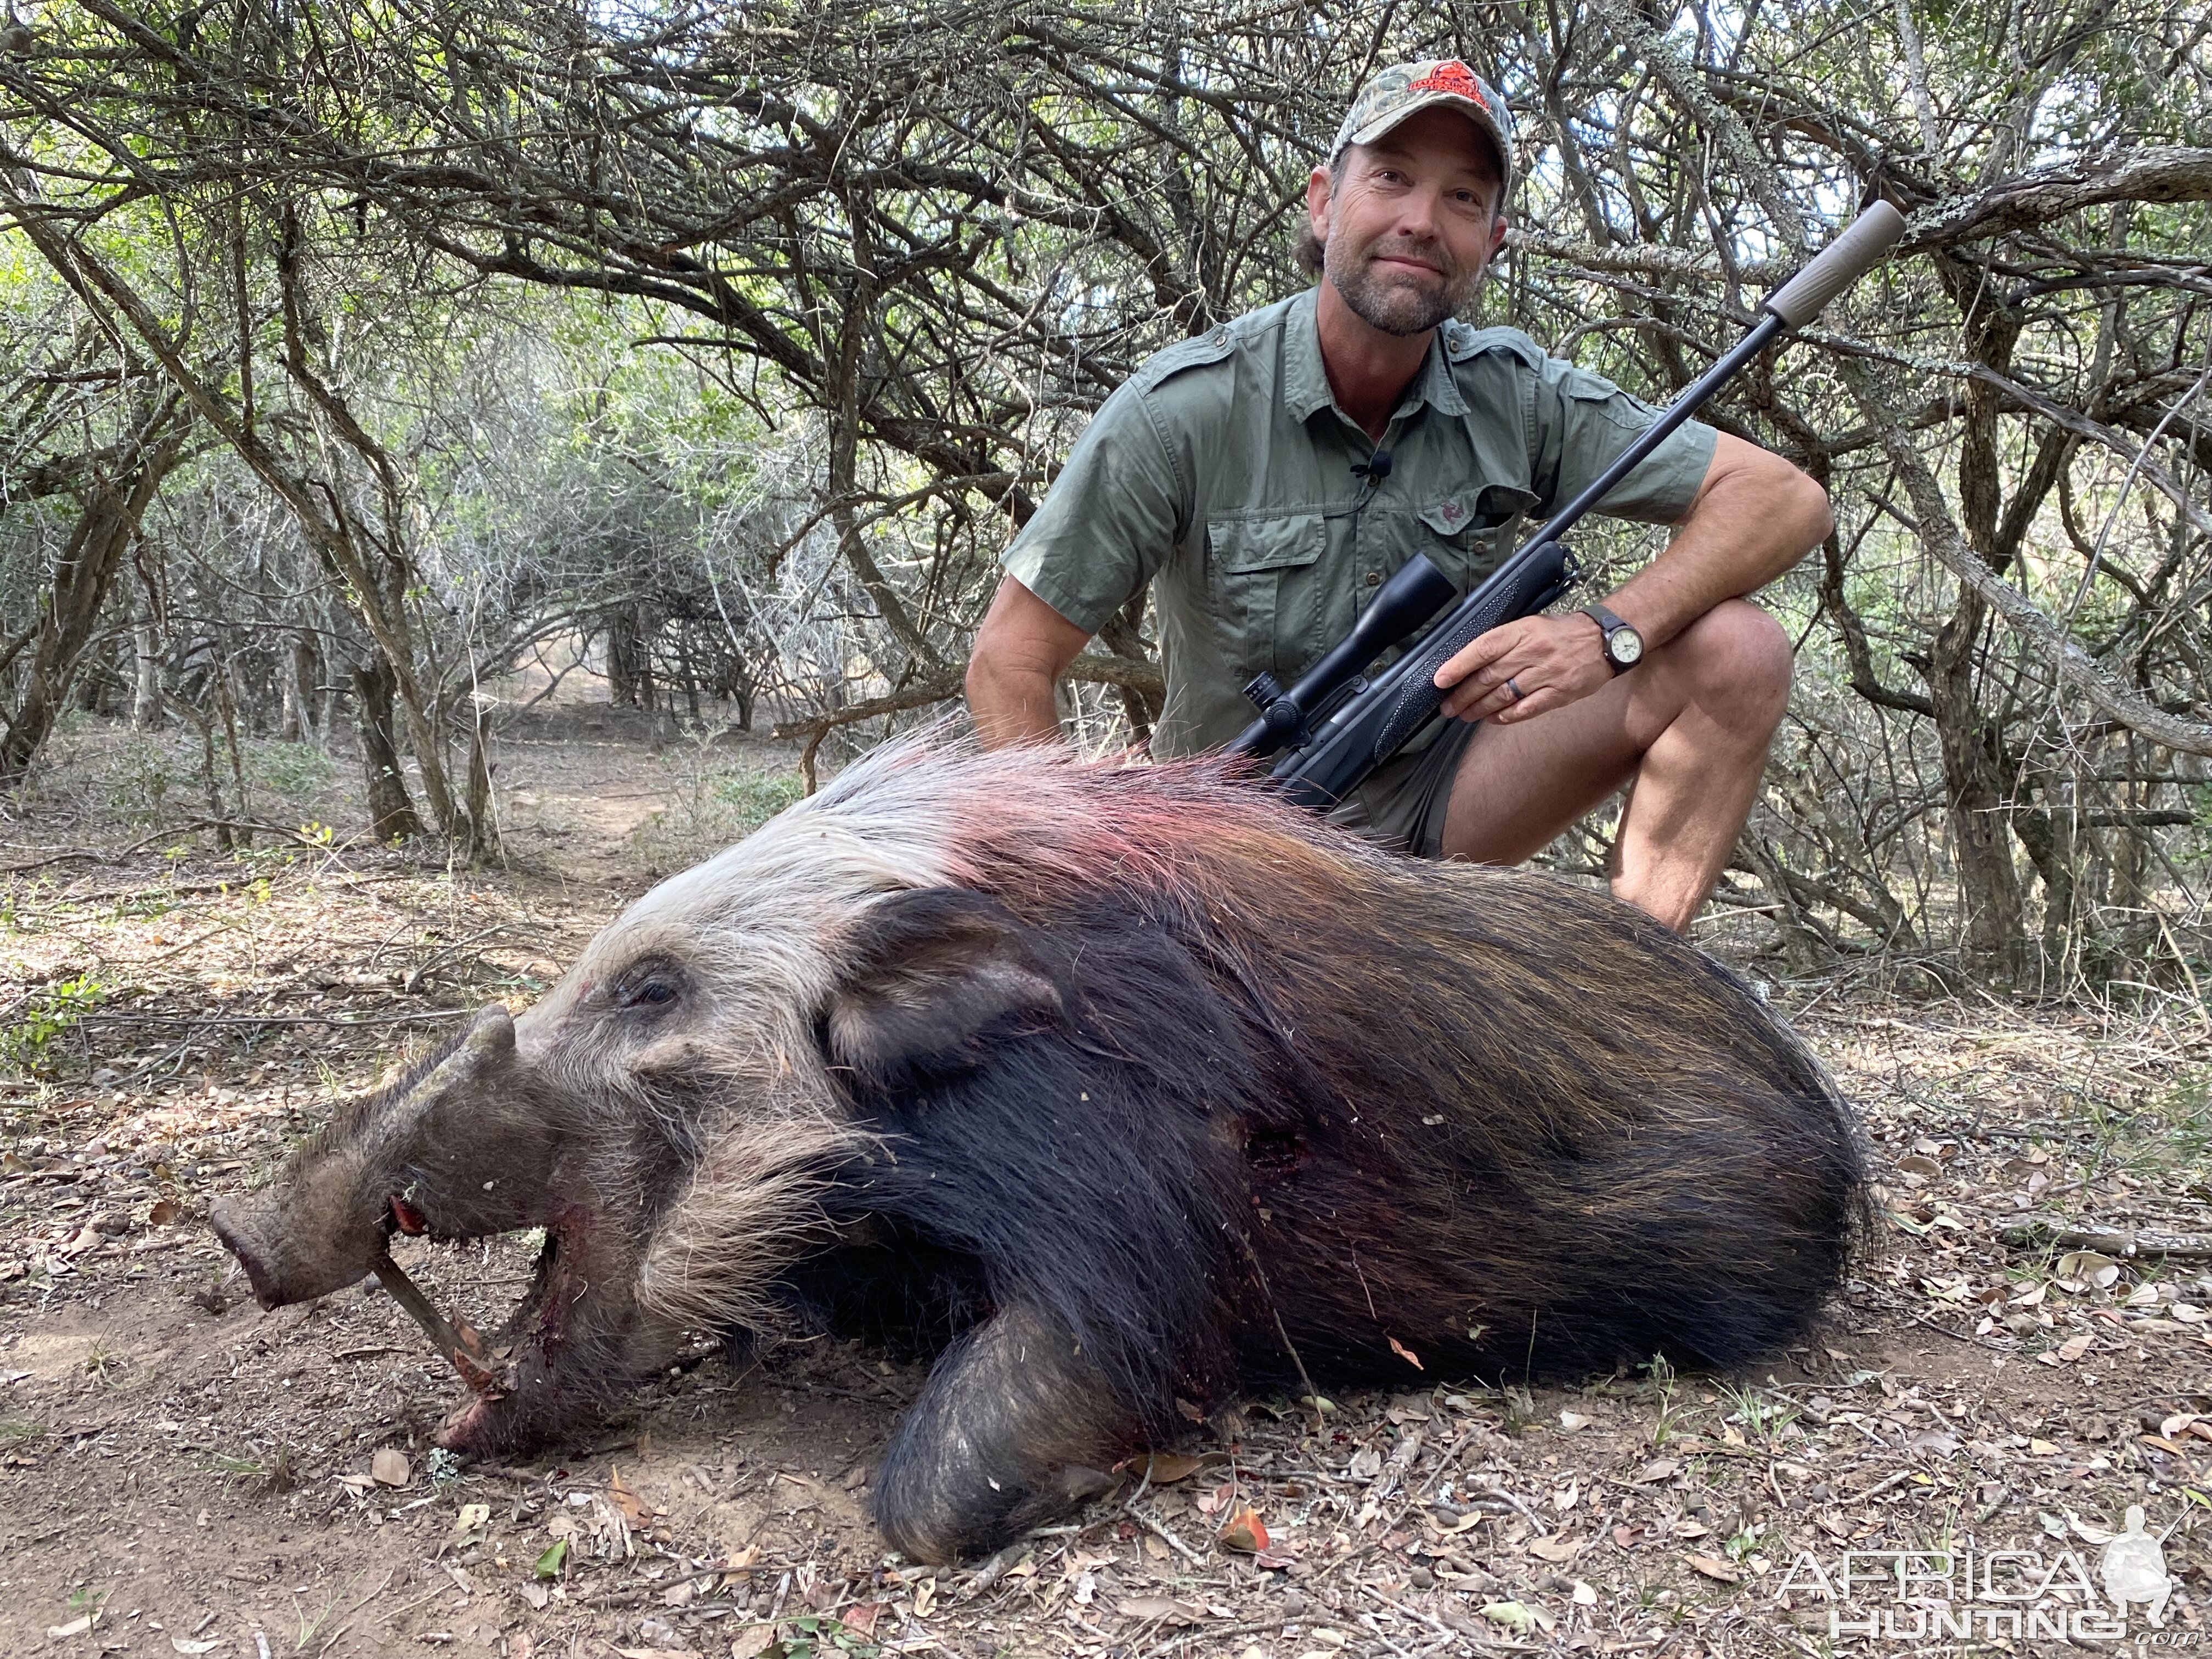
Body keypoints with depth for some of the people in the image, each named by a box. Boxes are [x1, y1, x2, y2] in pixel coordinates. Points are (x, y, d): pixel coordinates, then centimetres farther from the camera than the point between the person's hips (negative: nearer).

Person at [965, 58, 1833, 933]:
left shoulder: (1516, 396, -7)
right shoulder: (1184, 409, -16)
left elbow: (1787, 499, -7)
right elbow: (1009, 664, -13)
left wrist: (1612, 632, -26)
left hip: (1437, 793, 3)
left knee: (1737, 652, -13)